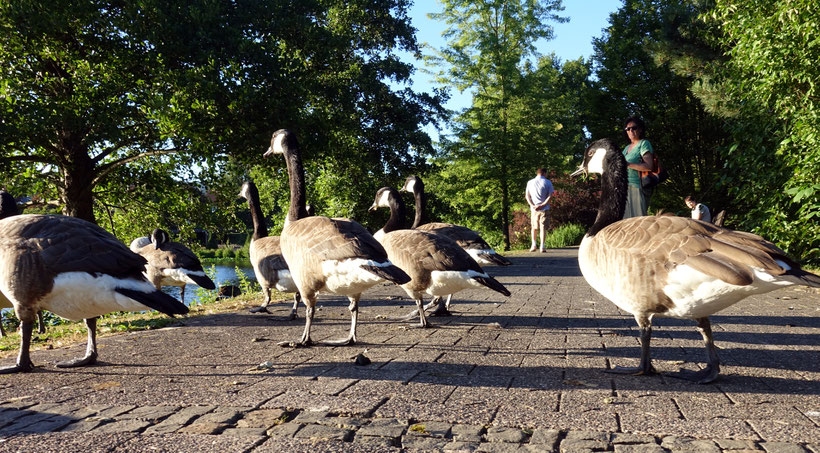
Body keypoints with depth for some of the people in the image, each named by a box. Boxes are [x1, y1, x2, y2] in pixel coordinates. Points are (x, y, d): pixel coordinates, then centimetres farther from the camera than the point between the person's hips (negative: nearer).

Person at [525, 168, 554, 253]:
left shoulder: (530, 182, 8)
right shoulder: (547, 182, 0)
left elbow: (527, 196, 3)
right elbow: (550, 196, -7)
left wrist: (533, 205, -6)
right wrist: (542, 205, -11)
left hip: (534, 209, 2)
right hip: (544, 208, -2)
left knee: (534, 227, 16)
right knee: (543, 227, -1)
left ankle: (533, 245, 9)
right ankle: (542, 246, -8)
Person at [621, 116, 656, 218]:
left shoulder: (644, 144, -1)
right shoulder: (627, 148, 22)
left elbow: (648, 166, -13)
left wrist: (627, 164, -17)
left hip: (637, 187, -7)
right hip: (625, 187, 7)